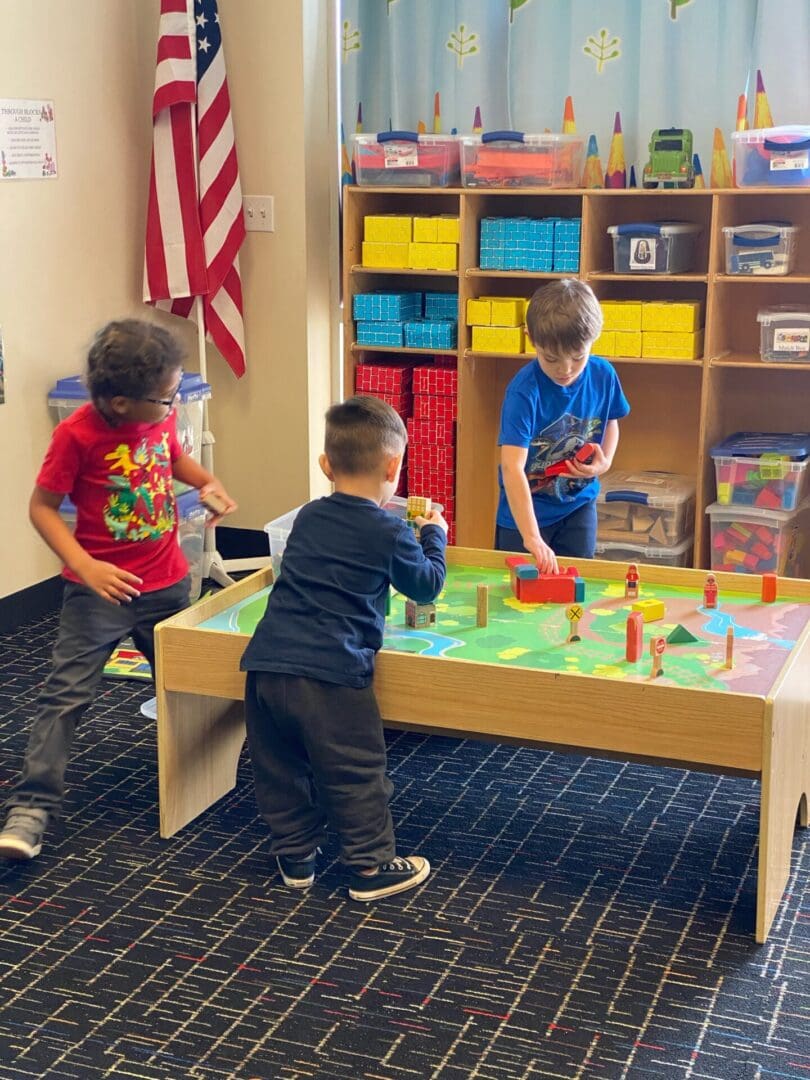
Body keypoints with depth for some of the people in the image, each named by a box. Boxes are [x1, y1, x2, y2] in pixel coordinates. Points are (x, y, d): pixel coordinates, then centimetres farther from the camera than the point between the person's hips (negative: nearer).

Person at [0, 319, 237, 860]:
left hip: (168, 583, 5)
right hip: (101, 590, -5)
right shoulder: (77, 434, -22)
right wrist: (85, 567, -27)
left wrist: (208, 481, -1)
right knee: (66, 695, -6)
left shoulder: (161, 416, -4)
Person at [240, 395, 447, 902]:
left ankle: (295, 856, 30)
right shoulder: (390, 533, -3)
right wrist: (434, 535, 29)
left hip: (267, 664, 6)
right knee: (355, 774, 7)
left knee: (281, 768, 18)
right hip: (331, 673, -6)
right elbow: (427, 585, 11)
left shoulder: (308, 517, 14)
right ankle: (371, 867, 17)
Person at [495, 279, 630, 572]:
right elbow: (512, 468, -36)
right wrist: (531, 538, -45)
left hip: (578, 503, 4)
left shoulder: (603, 375, -12)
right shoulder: (524, 391, -28)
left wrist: (605, 461, -10)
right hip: (526, 509, -4)